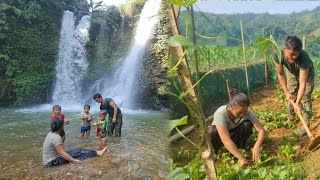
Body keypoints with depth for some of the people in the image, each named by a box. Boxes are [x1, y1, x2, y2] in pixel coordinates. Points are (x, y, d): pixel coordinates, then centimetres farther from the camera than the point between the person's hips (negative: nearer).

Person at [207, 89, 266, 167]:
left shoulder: (247, 113, -26)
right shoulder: (220, 113, -38)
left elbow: (261, 130, -28)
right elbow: (226, 139, -44)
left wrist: (257, 146, -49)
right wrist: (241, 158, -49)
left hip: (234, 133, 3)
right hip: (220, 135, -3)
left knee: (247, 124, -27)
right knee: (212, 132, -37)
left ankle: (240, 147, -3)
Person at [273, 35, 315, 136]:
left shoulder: (304, 58, -45)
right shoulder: (278, 55, -37)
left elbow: (302, 83, -41)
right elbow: (281, 74, -19)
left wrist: (297, 103, -43)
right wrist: (286, 92, -20)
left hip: (307, 73, -3)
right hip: (292, 73, 3)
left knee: (305, 98, -5)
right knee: (291, 96, 13)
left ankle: (306, 124, 10)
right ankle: (291, 117, 35)